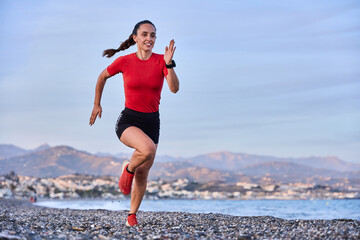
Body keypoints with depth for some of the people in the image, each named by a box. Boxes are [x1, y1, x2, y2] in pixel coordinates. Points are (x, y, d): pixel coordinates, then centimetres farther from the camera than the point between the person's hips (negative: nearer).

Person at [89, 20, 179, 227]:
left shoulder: (161, 61, -4)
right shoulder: (124, 62, -6)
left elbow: (174, 88, -17)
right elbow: (102, 77, 12)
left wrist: (169, 64, -30)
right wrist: (97, 105, 16)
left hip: (152, 122, 3)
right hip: (129, 120, -3)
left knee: (142, 175, 9)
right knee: (148, 149, -34)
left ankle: (132, 215, 29)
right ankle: (128, 169, -1)